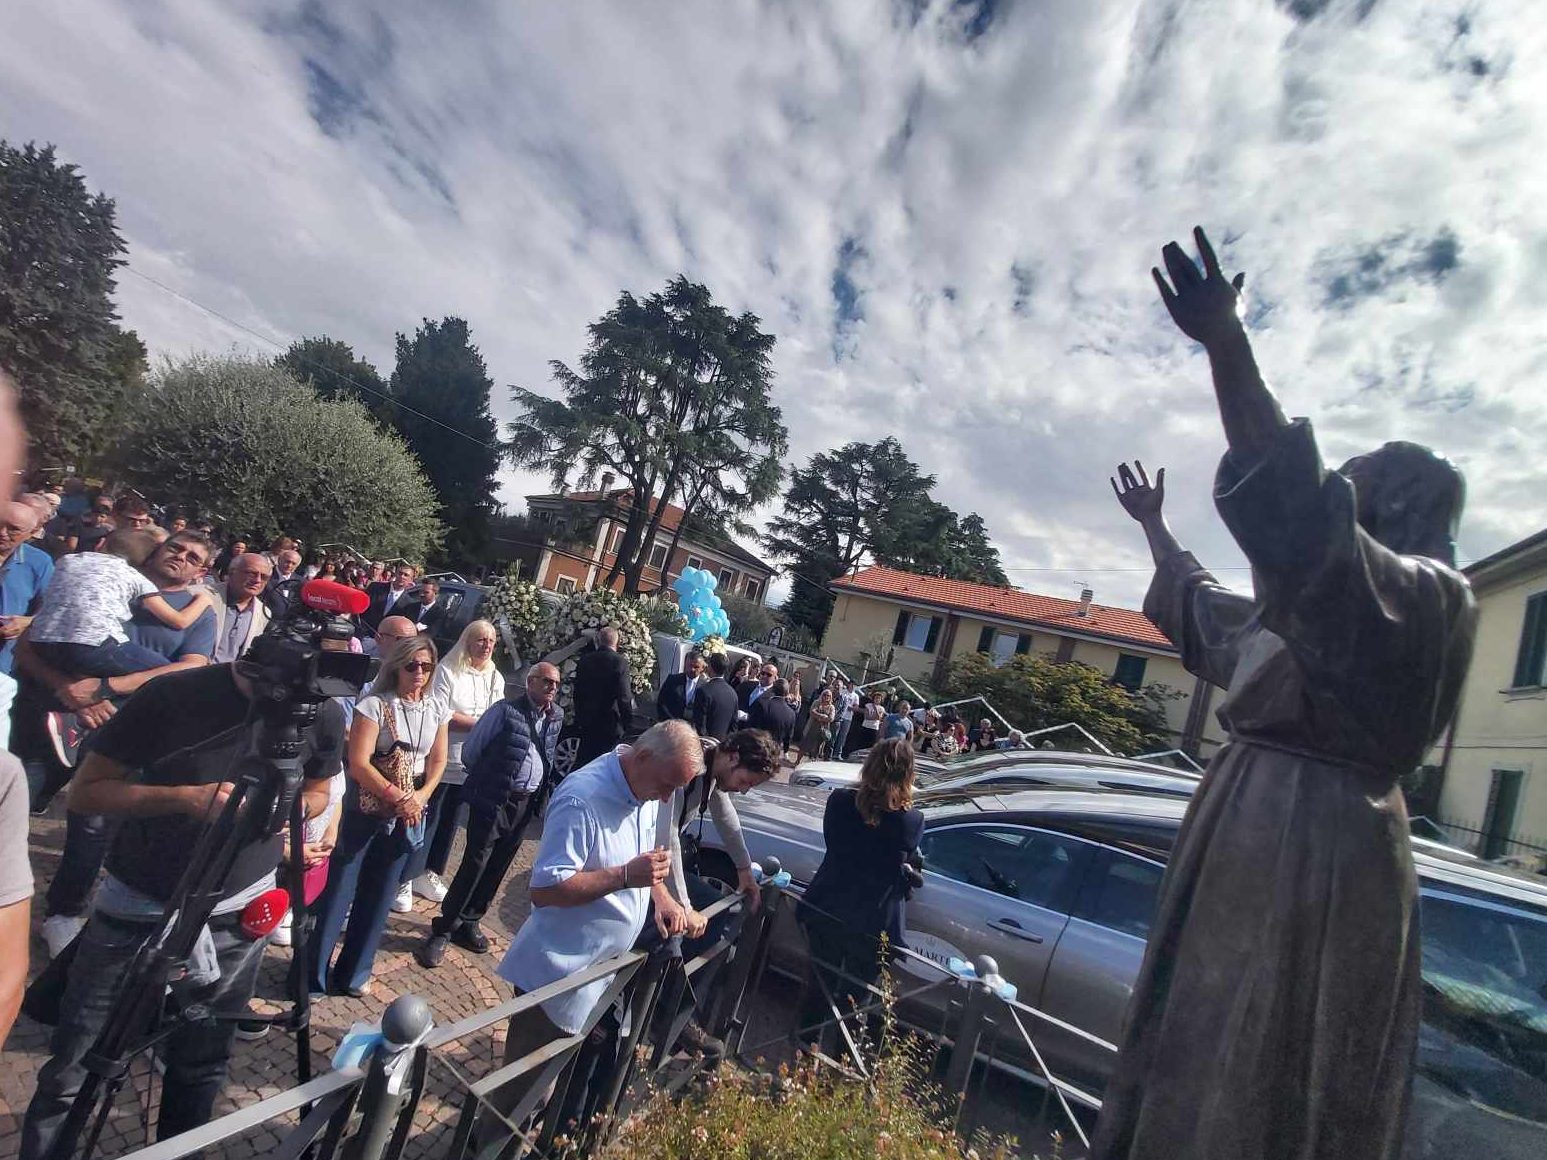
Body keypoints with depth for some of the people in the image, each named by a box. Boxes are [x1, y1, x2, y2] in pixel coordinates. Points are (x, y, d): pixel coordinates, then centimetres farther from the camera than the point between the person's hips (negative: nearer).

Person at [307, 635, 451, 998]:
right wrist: (399, 797, -19)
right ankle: (312, 973, 18)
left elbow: (438, 761, 6)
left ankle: (354, 973, 27)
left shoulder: (437, 710, 2)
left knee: (379, 896, 12)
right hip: (364, 811, -4)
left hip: (408, 816, 4)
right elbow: (358, 763, -17)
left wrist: (420, 797, -10)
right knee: (337, 891, 2)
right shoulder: (374, 705, -12)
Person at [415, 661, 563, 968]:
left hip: (526, 804, 5)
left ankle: (469, 923, 31)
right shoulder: (505, 710, -12)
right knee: (475, 864, -4)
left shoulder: (557, 716, 4)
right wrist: (484, 778, 10)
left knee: (497, 867, 14)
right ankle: (442, 931, 12)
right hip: (493, 800, -5)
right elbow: (471, 749, -3)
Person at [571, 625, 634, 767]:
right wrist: (628, 718, -2)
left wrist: (578, 720, 19)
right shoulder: (620, 662, -14)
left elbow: (577, 693, 10)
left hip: (587, 723, 5)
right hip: (611, 724, -5)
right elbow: (624, 696, -16)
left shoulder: (584, 661, 3)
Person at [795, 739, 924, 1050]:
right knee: (852, 993, 21)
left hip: (825, 912, 2)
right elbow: (908, 859, 0)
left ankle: (808, 1042, 43)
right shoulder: (912, 821, -19)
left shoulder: (839, 802, -14)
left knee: (822, 981, 25)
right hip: (872, 926, -2)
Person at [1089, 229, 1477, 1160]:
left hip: (1312, 849, -10)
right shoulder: (1330, 604, 18)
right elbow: (1206, 611, 32)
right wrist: (1155, 527, 40)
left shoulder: (1426, 596, -11)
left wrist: (1228, 349, -37)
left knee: (1258, 1079, -1)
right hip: (1263, 837, 10)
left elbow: (1297, 509, -31)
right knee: (1207, 1058, 19)